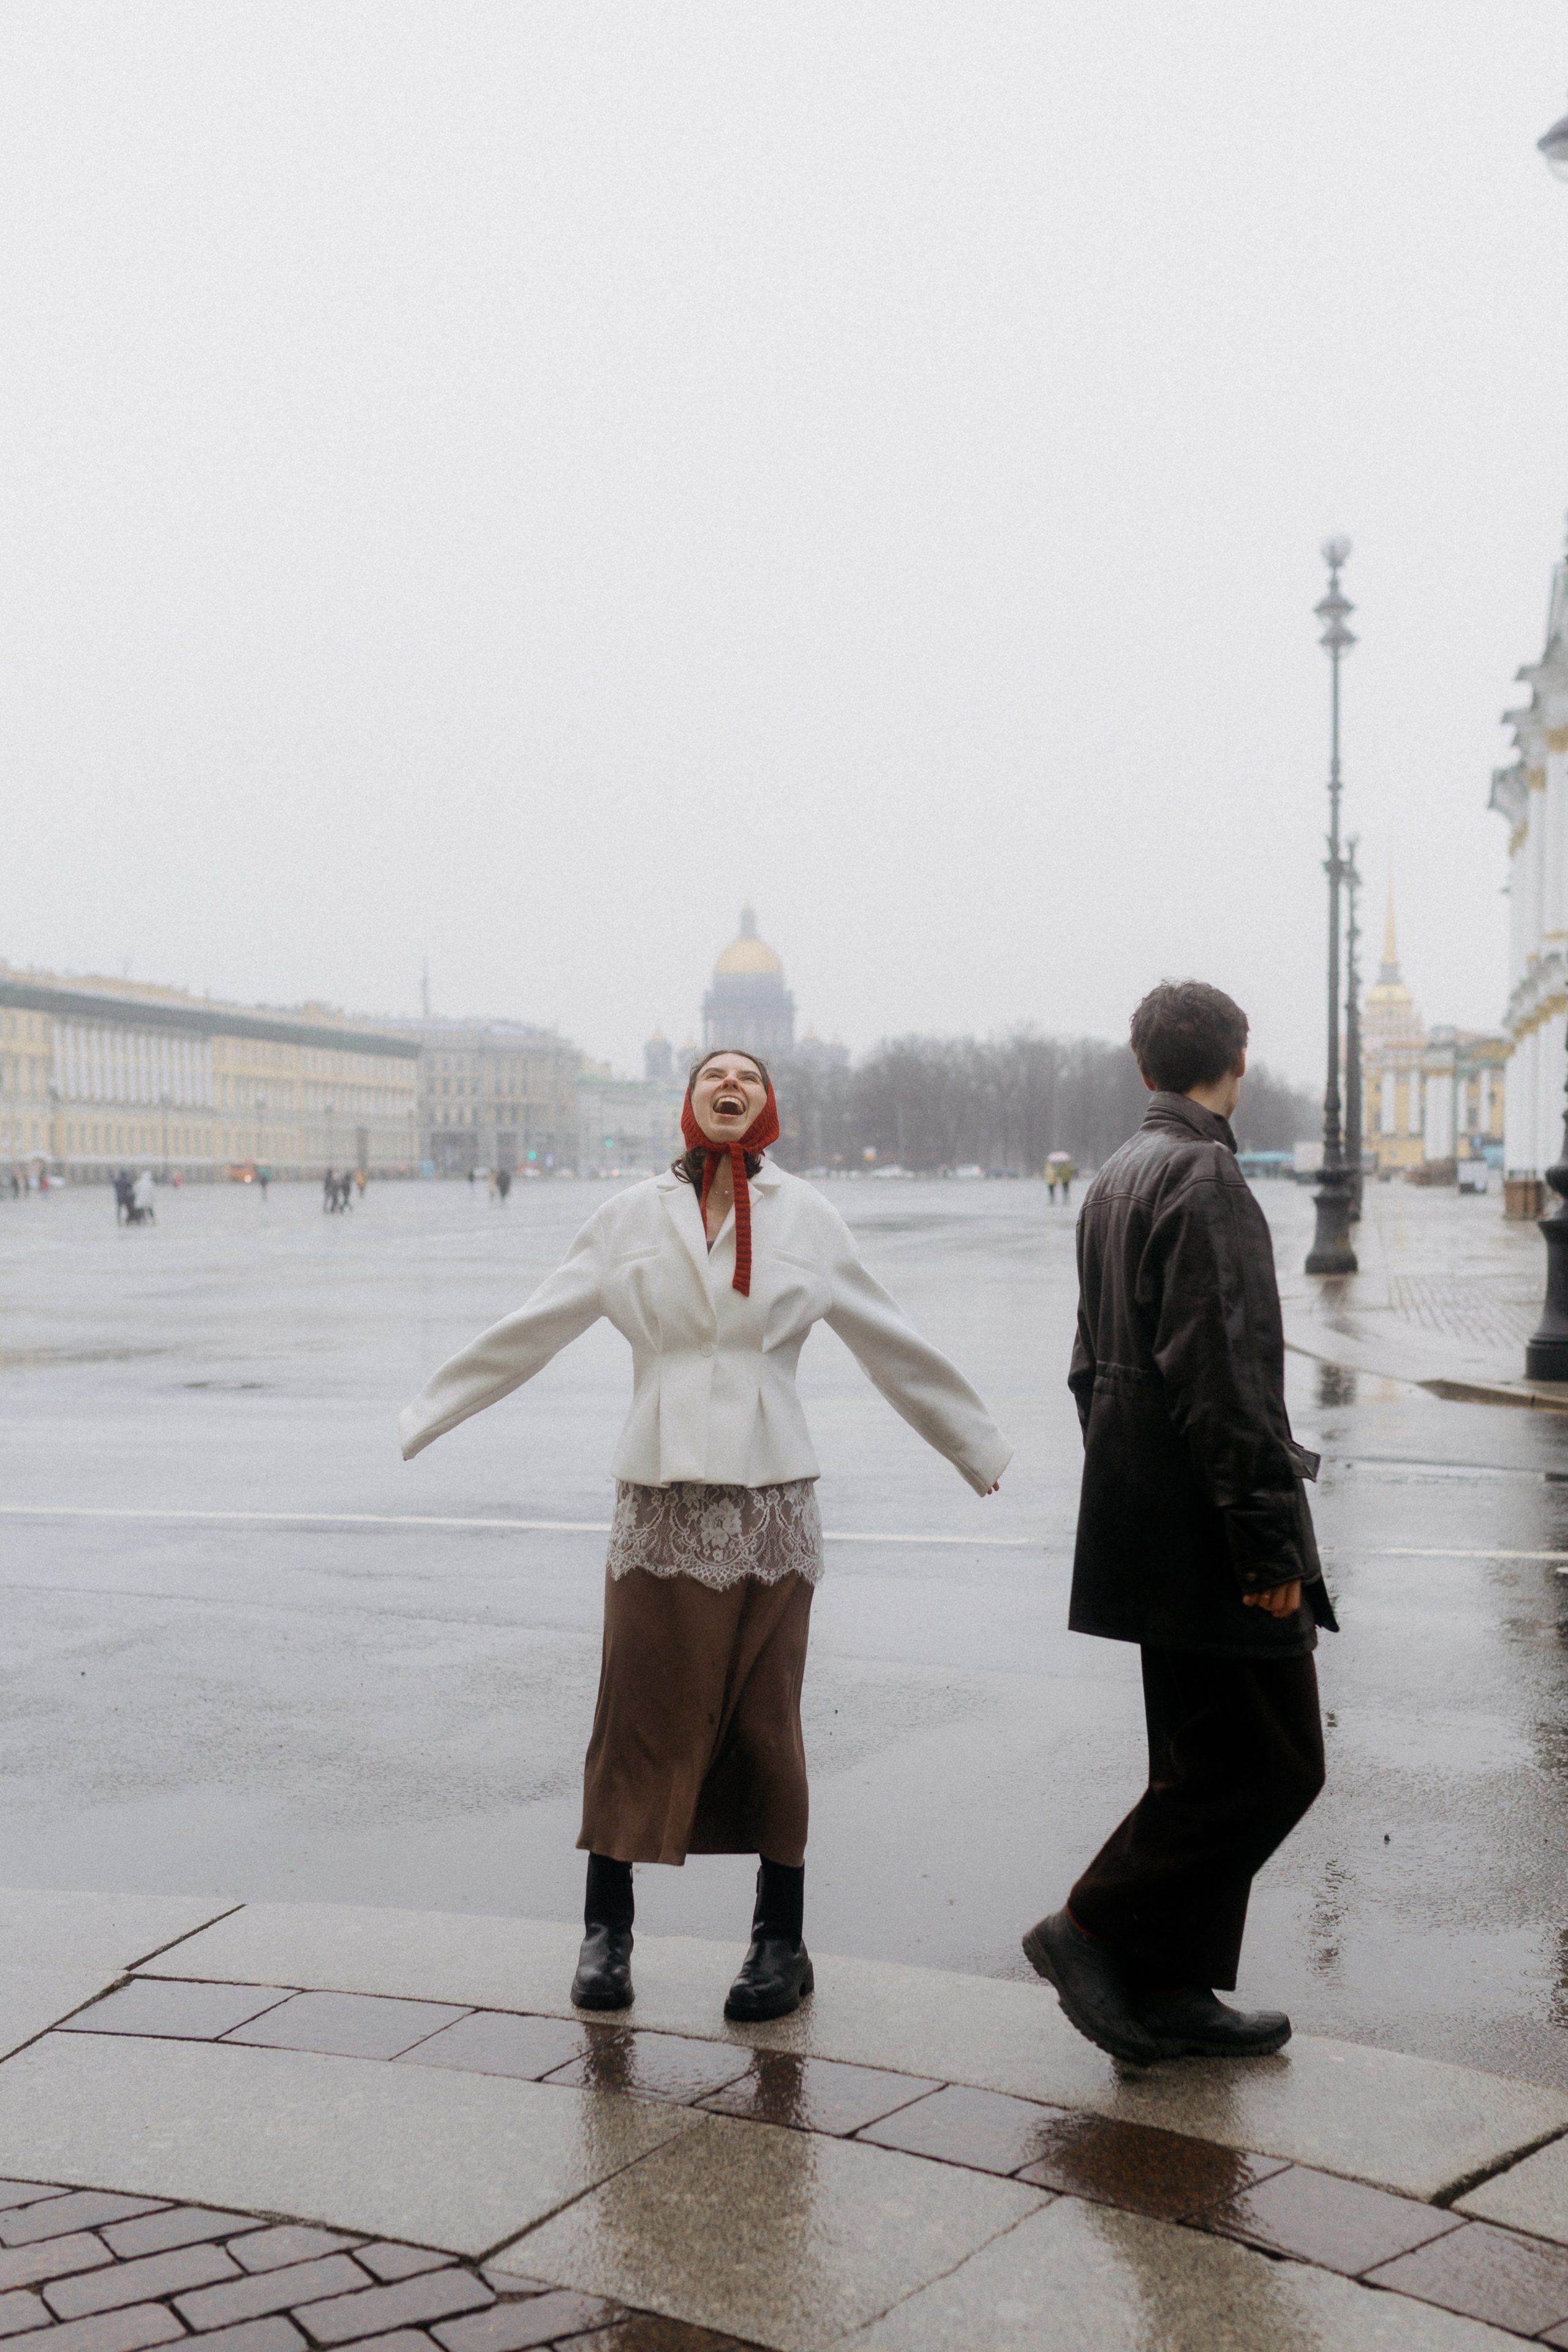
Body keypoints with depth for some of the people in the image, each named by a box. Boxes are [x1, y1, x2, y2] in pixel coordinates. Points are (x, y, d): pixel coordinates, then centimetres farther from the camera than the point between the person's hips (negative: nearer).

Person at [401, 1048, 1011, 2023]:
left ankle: (783, 1942, 18)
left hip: (772, 1497, 0)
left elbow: (894, 1347, 13)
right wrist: (431, 1412, 14)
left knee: (765, 1722, 5)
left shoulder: (807, 1217, 6)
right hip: (661, 1495, 0)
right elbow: (532, 1330, 12)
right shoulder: (634, 1215, 6)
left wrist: (978, 1444, 18)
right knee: (639, 1712, 1)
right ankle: (607, 1929, 18)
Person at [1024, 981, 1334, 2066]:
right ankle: (1097, 1927, 2)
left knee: (1206, 1759, 15)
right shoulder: (1206, 1177, -15)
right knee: (1273, 1761, -3)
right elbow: (1221, 1375, -22)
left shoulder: (1117, 1177, 15)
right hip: (1209, 1534, -10)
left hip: (1149, 1525, 10)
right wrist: (1268, 1537, -19)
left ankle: (1167, 1991, 20)